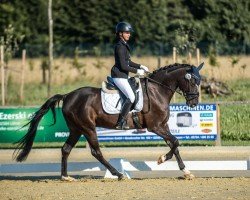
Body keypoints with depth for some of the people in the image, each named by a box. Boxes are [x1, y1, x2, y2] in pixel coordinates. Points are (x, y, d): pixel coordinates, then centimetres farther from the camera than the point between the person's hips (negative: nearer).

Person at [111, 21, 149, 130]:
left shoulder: (124, 46, 14)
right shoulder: (120, 47, -16)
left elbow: (128, 62, 23)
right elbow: (123, 66, -20)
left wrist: (140, 66, 12)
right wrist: (137, 71, -13)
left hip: (123, 76, 11)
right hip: (119, 75, -11)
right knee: (131, 97, -18)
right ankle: (120, 122, -15)